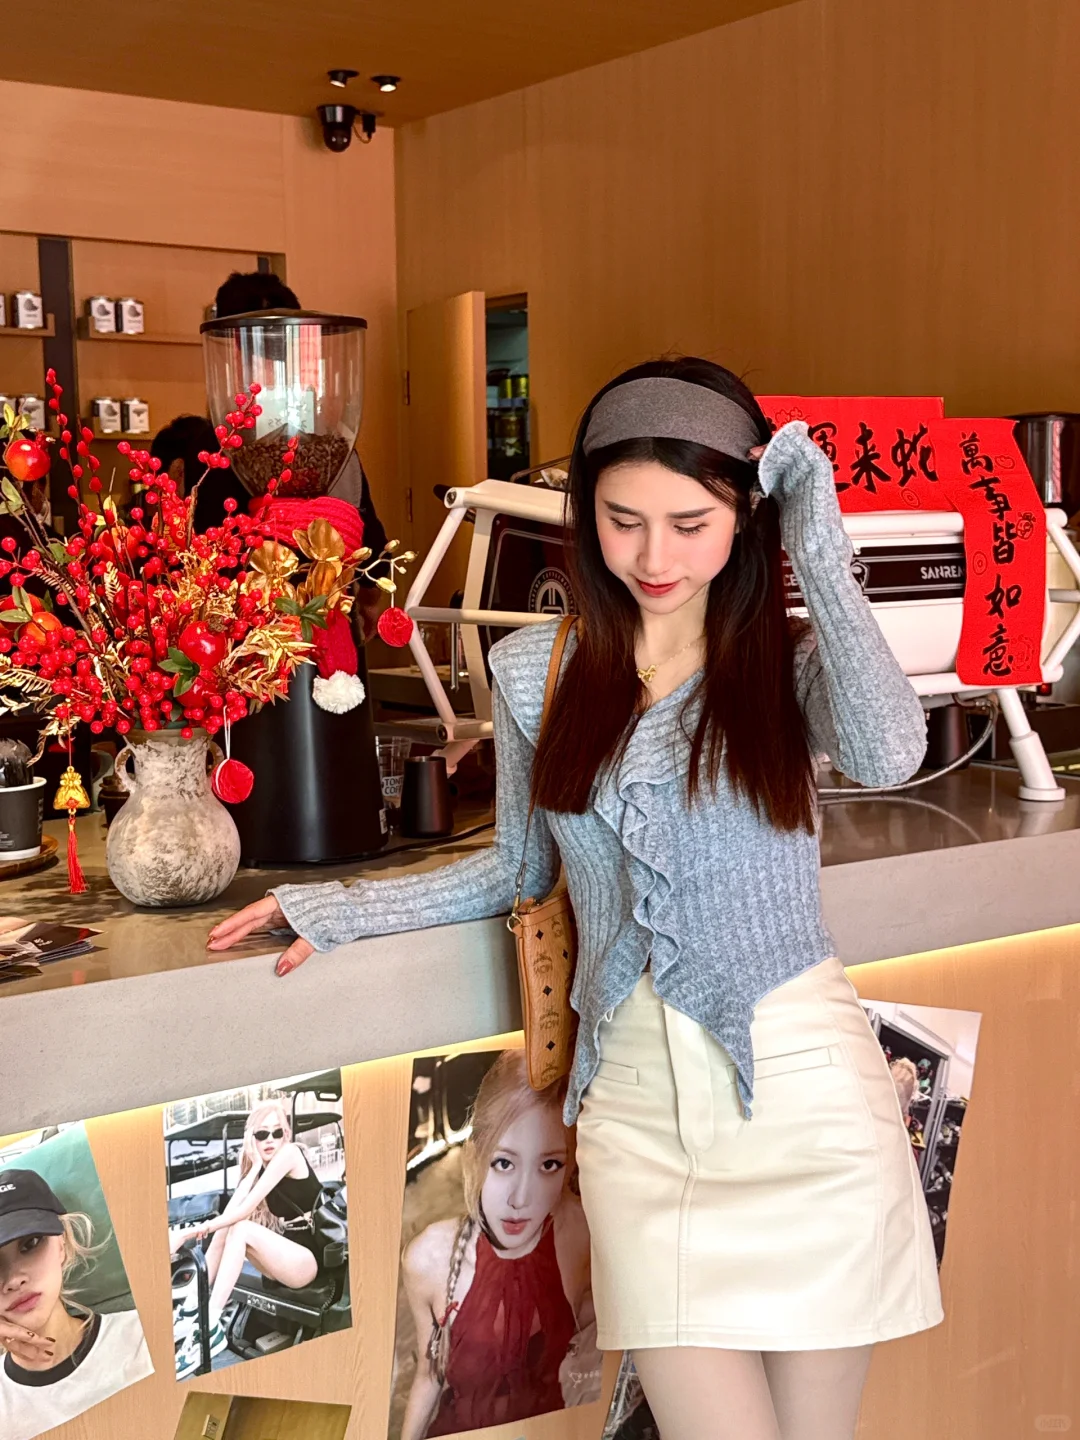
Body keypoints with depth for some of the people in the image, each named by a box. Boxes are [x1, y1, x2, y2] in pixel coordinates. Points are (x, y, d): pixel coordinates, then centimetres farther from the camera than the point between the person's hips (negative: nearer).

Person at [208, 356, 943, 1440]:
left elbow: (887, 755, -23)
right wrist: (338, 911, 13)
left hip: (802, 1082, -1)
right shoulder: (532, 670, 6)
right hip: (635, 1096, 1)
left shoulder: (792, 660, 0)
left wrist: (819, 555, -15)